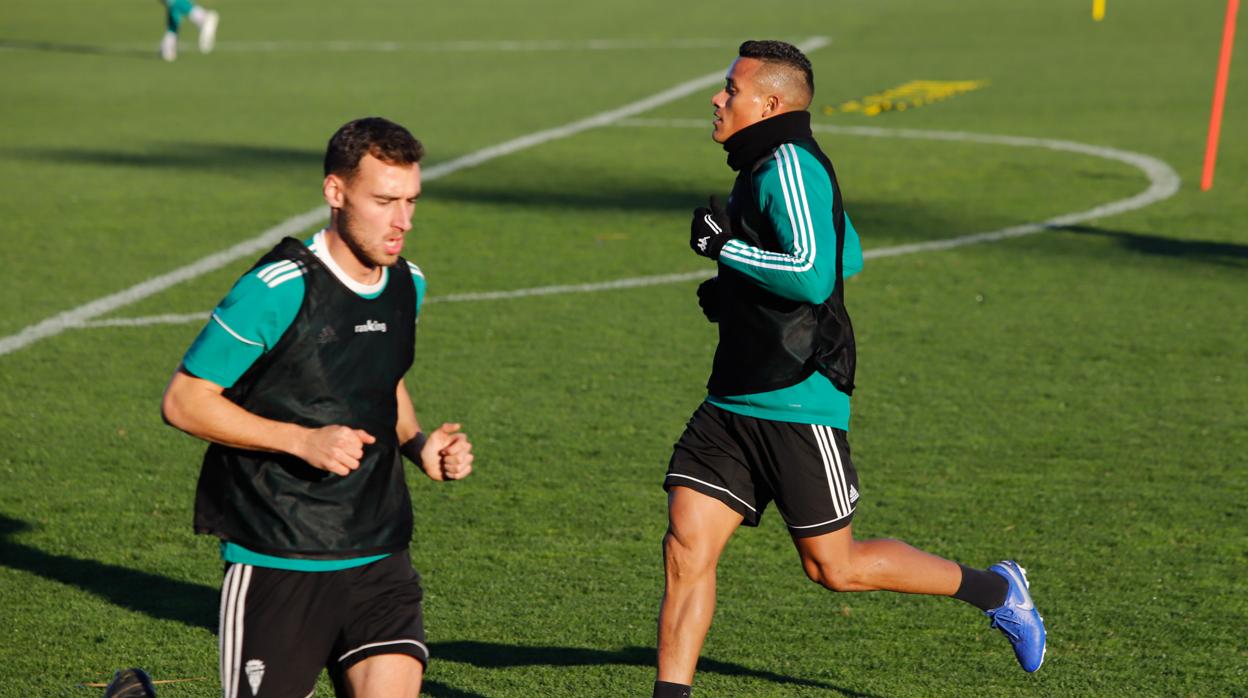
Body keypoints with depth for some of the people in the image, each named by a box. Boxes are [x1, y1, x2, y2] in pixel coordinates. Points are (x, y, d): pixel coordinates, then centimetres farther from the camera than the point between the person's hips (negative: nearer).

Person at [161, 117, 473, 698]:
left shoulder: (407, 285, 7)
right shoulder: (277, 290, -15)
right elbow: (183, 400, -12)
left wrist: (419, 444, 5)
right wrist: (303, 440, -21)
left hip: (379, 558, 6)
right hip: (277, 562, -6)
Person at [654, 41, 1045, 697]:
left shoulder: (789, 165, -16)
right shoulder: (763, 168, 14)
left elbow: (815, 274, -28)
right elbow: (848, 257, 26)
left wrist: (726, 247, -19)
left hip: (797, 406, -9)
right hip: (732, 400, 9)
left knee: (833, 567, 2)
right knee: (685, 545, -2)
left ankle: (994, 590, 20)